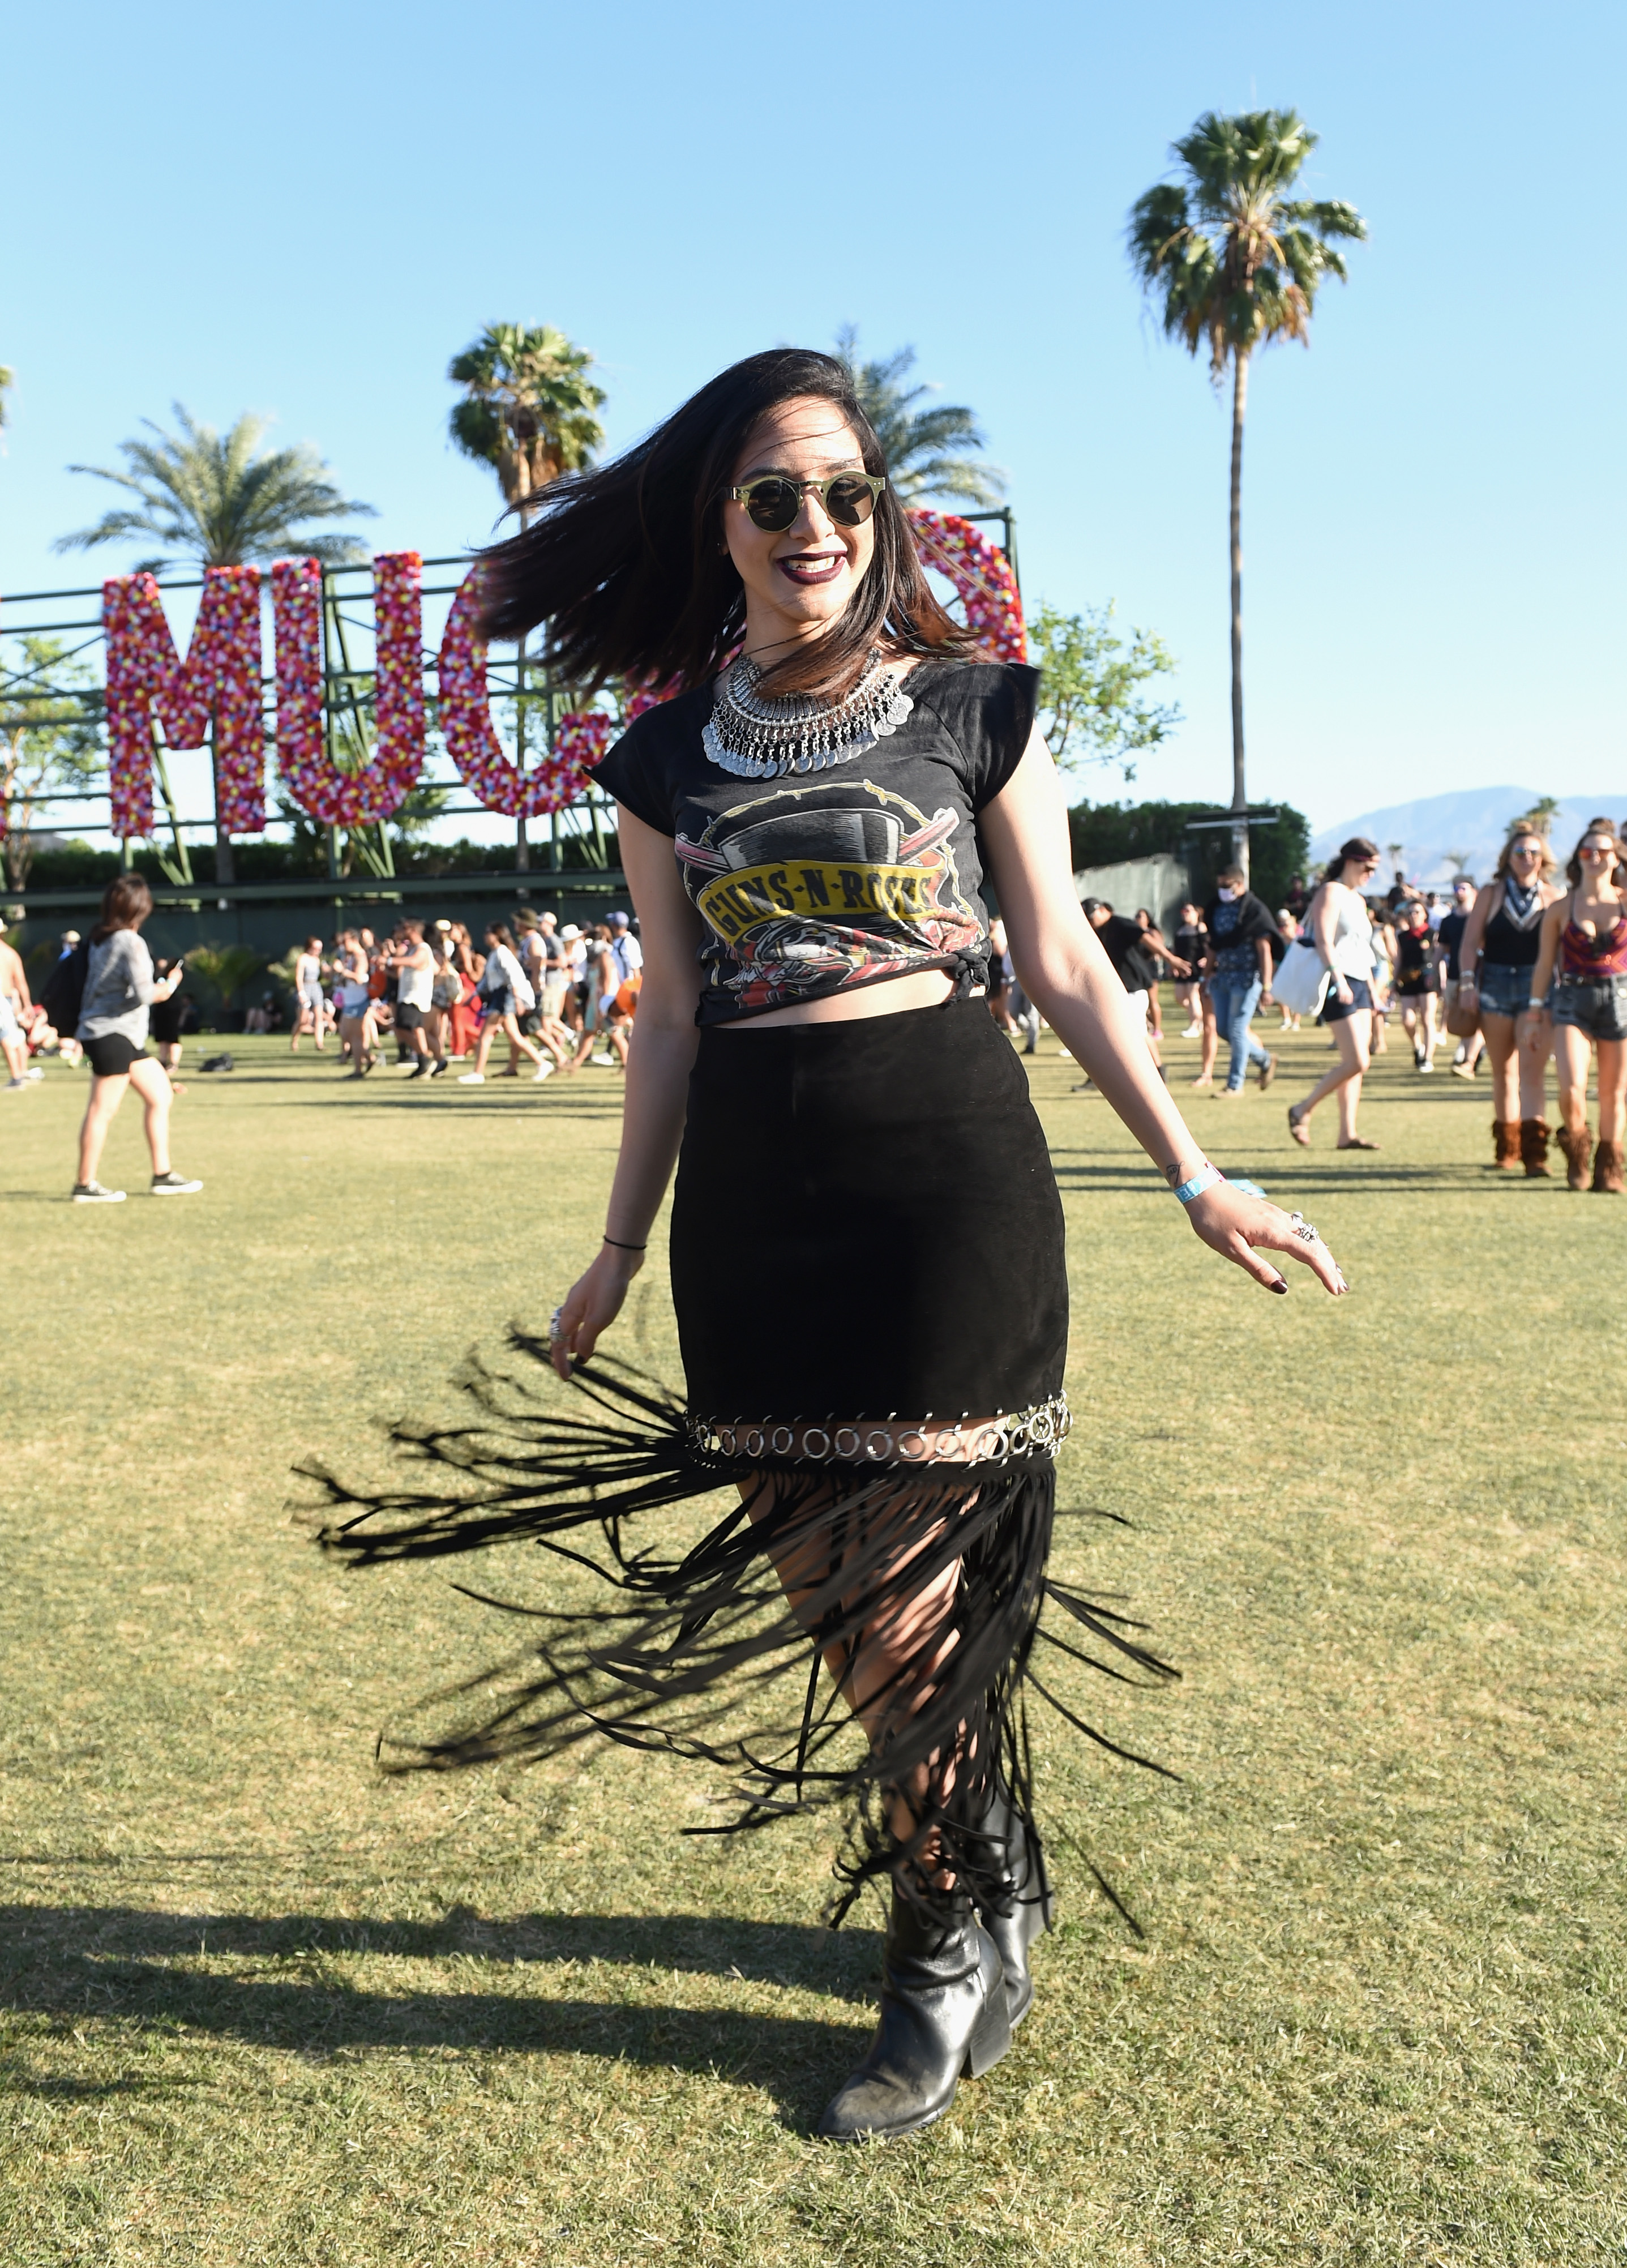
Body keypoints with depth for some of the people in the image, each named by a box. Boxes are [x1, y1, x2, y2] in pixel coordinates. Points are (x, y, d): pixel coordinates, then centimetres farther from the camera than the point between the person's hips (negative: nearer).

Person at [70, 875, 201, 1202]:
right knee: (102, 1110, -4)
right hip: (112, 1036, -10)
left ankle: (163, 1175, 13)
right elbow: (143, 993, -20)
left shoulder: (100, 939, 11)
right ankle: (85, 1185, 3)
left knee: (159, 1092, 11)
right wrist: (168, 987, -2)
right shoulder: (131, 942, -14)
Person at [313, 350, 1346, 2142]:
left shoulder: (972, 709, 3)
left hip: (947, 1176, -3)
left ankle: (951, 1954, 24)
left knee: (902, 1599, -1)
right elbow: (672, 1018, 12)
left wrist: (1196, 1180, 1)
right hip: (755, 1200, 4)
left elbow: (1066, 967, 4)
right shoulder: (670, 756, 9)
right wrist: (620, 1250, 14)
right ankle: (998, 1889, 35)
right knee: (829, 1594, 9)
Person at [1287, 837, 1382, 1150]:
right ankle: (1301, 1112, 0)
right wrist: (1339, 980, -26)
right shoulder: (1331, 892, -6)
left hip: (1359, 984, 9)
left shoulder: (1359, 900, 22)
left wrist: (1373, 991, 23)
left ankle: (1347, 1134, 5)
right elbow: (1323, 941, -17)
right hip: (1339, 985, -9)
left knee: (1358, 1064, 4)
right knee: (1356, 1062, -14)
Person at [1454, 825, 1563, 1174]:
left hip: (1538, 988, -2)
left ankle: (1534, 1152, -15)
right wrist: (1467, 982, -7)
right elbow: (1471, 941, 4)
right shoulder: (1490, 894, 7)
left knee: (1532, 1070, -12)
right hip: (1495, 984, 2)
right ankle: (1506, 1148, 20)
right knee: (1503, 1072, 9)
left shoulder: (1554, 897, 5)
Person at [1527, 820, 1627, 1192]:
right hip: (1573, 1000, -1)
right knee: (1571, 1088, -16)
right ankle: (1577, 1150, 11)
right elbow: (1545, 961, 7)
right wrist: (1536, 1005, 7)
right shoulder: (1561, 908, 3)